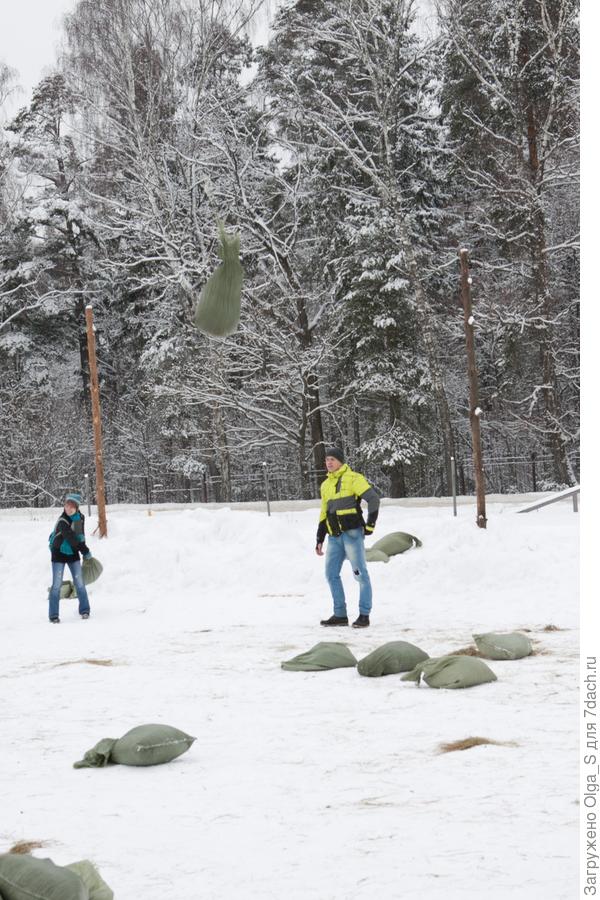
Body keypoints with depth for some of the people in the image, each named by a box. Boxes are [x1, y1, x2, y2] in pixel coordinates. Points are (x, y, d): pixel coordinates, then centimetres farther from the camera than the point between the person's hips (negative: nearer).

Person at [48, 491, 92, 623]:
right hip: (59, 554, -5)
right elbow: (72, 539, -28)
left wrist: (84, 551, 11)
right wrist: (86, 551, -19)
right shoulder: (63, 521, -27)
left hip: (73, 553, 5)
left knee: (79, 582, 4)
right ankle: (53, 615, 1)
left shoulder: (81, 518, -4)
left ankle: (84, 610, 14)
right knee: (57, 584, -5)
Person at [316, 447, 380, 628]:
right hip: (335, 536, 8)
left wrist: (370, 524, -14)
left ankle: (364, 615, -2)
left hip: (352, 533, -8)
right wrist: (319, 539, 20)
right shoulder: (325, 485, 18)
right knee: (331, 574, 6)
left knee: (360, 574, -5)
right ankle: (340, 615, 14)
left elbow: (373, 498, -11)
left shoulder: (352, 478, -5)